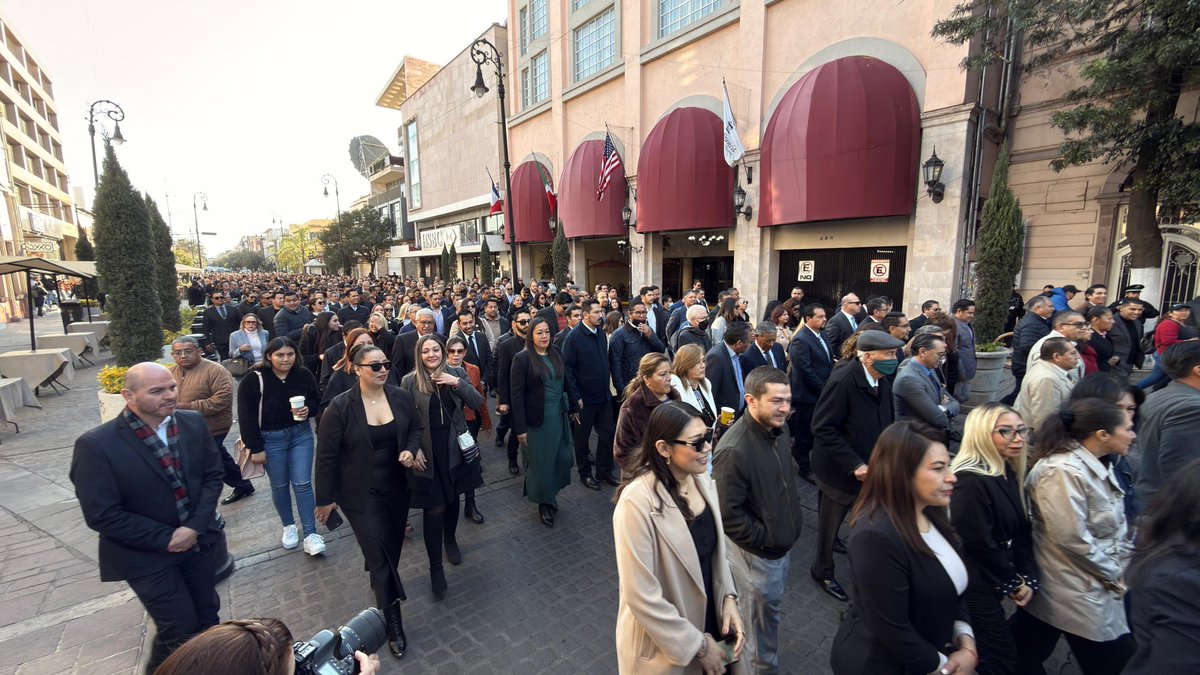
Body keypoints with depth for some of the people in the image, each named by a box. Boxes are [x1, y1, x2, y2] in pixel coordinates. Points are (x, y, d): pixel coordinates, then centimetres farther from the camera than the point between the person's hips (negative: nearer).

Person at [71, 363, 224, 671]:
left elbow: (213, 476, -1)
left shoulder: (194, 423, -8)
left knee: (207, 616, 19)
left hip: (199, 540, 4)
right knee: (180, 629, 7)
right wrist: (164, 539, -15)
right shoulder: (96, 445, -20)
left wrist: (195, 526, -13)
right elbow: (101, 515, -16)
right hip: (146, 555, -4)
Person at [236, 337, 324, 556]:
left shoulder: (304, 375, -6)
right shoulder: (254, 380, -14)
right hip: (271, 439, -1)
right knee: (279, 485, 14)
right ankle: (288, 526, 35)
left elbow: (317, 399, 9)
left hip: (301, 434, 1)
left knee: (302, 483, 1)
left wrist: (308, 408, -15)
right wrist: (256, 448, -11)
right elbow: (247, 417, -11)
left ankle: (310, 534, 6)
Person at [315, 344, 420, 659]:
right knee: (380, 555, 1)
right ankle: (393, 621, 20)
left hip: (397, 488, 4)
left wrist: (410, 449, -12)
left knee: (392, 548, 19)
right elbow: (326, 456, -10)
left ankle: (380, 583, 51)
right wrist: (325, 498, -5)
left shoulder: (401, 397, -9)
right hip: (361, 494, -4)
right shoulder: (340, 407, -18)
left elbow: (417, 427, 8)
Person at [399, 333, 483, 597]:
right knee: (434, 507, 0)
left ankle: (450, 541, 45)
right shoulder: (410, 381, -6)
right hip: (427, 451, -2)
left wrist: (457, 383, -20)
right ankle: (435, 566, 15)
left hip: (454, 447, 3)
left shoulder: (457, 373, -1)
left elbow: (477, 403, -7)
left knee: (452, 498, 19)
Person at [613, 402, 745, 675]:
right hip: (664, 646, -6)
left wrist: (728, 598, -6)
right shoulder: (637, 502, -30)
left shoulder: (703, 481, -7)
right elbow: (641, 596, -25)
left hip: (708, 619, 6)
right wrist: (697, 644, -15)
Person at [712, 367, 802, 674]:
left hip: (784, 543, 8)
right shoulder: (734, 450, -34)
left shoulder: (778, 428, -7)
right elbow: (728, 514, -28)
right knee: (763, 615, 15)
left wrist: (795, 518, 7)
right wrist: (765, 539, -17)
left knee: (772, 607, 29)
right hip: (758, 553, -8)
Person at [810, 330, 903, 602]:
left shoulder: (882, 381, 0)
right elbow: (822, 428, -24)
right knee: (830, 524, 14)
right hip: (841, 472, -6)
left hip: (870, 470, 6)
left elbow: (886, 423, 9)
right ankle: (822, 571, 37)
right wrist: (854, 465, -24)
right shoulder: (843, 381, -24)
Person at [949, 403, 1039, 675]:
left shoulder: (1009, 475, 5)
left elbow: (1021, 531, 7)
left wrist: (1029, 578, -3)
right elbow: (980, 544, -20)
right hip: (976, 588, -9)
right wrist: (1011, 585, -7)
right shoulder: (970, 481, -25)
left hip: (991, 584, 9)